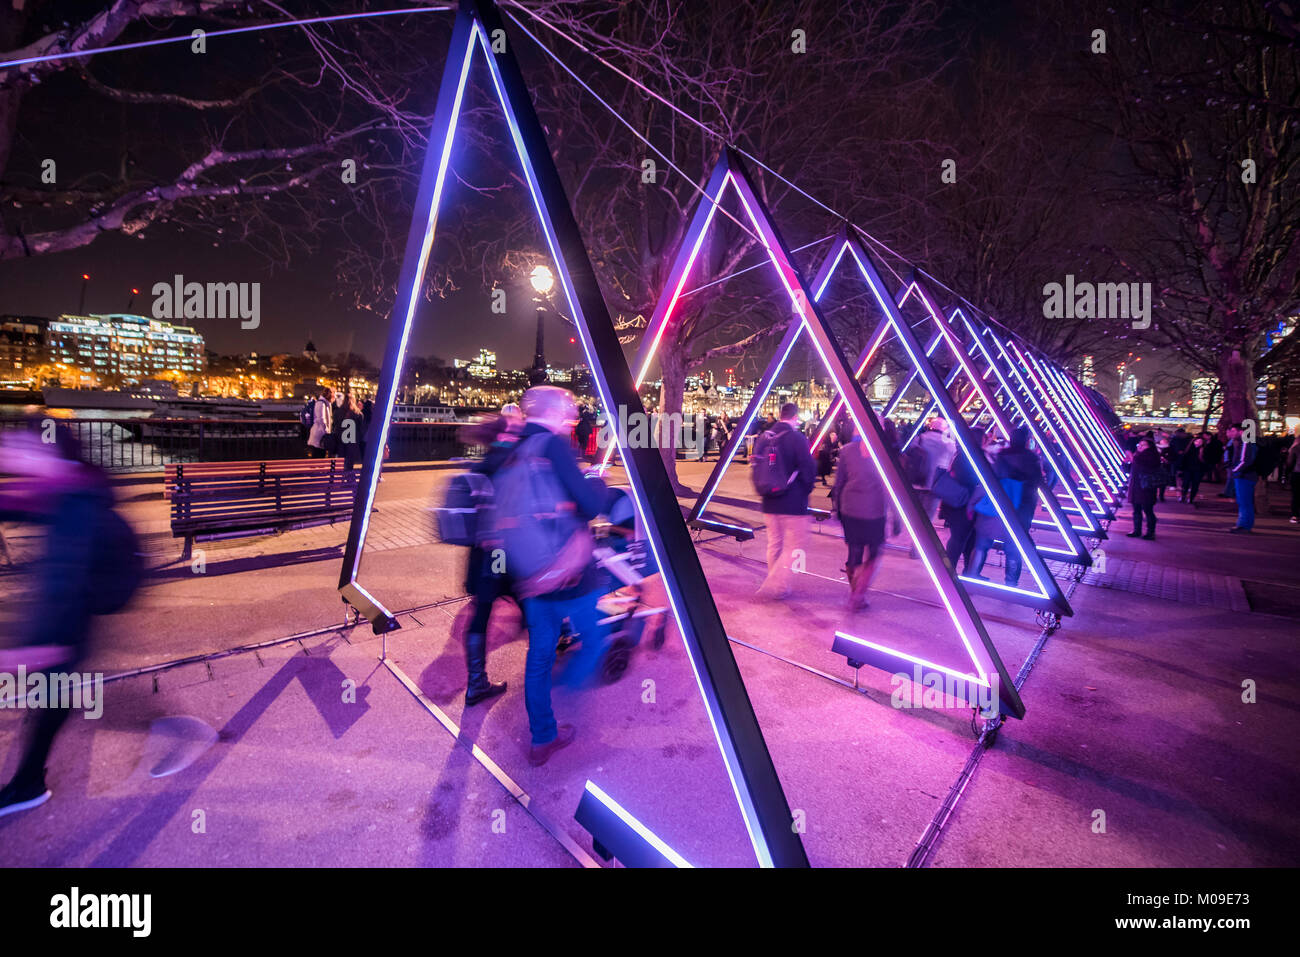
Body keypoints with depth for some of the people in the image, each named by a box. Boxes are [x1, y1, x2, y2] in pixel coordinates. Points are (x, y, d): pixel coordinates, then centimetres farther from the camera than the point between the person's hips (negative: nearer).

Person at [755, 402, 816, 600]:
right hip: (794, 503, -7)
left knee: (774, 544, 17)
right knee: (795, 546, 3)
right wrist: (806, 488, 2)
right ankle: (775, 585, -2)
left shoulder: (764, 437, 5)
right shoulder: (797, 438, -14)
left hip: (770, 502, 7)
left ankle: (777, 586, 27)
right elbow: (809, 468, -15)